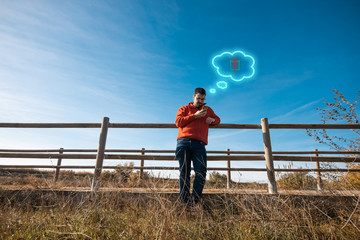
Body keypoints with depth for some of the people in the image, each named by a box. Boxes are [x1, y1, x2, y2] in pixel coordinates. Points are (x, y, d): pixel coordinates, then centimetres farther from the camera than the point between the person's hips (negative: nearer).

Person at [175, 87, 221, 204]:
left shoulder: (208, 110, 29)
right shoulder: (184, 109, 22)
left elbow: (217, 119, 38)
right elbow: (178, 122, 7)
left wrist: (212, 120, 13)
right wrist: (195, 116, -1)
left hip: (199, 144, 2)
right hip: (184, 142, -1)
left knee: (201, 172, -13)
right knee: (184, 172, -5)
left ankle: (195, 200, -8)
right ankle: (184, 200, -2)